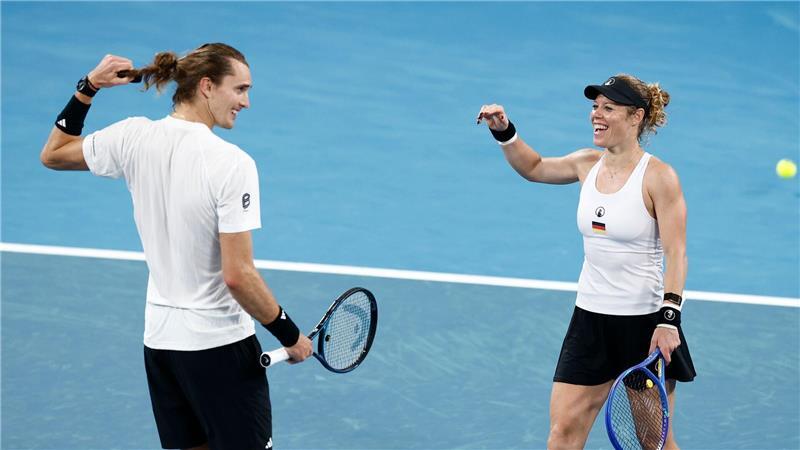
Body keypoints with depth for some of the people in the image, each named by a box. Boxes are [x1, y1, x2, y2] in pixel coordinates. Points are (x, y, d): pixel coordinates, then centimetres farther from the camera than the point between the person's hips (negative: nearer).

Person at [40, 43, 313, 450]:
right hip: (220, 345, -7)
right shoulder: (233, 164, -20)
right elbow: (238, 276, -21)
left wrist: (88, 87, 17)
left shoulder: (133, 138, -2)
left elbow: (53, 154, 16)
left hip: (159, 337, 7)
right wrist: (290, 336, -10)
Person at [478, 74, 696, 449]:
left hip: (644, 323, -5)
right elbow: (533, 167, 25)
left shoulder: (659, 176, -13)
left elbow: (676, 255, -16)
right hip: (589, 318, 5)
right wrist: (504, 132, 9)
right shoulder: (588, 165, 5)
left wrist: (668, 319, -25)